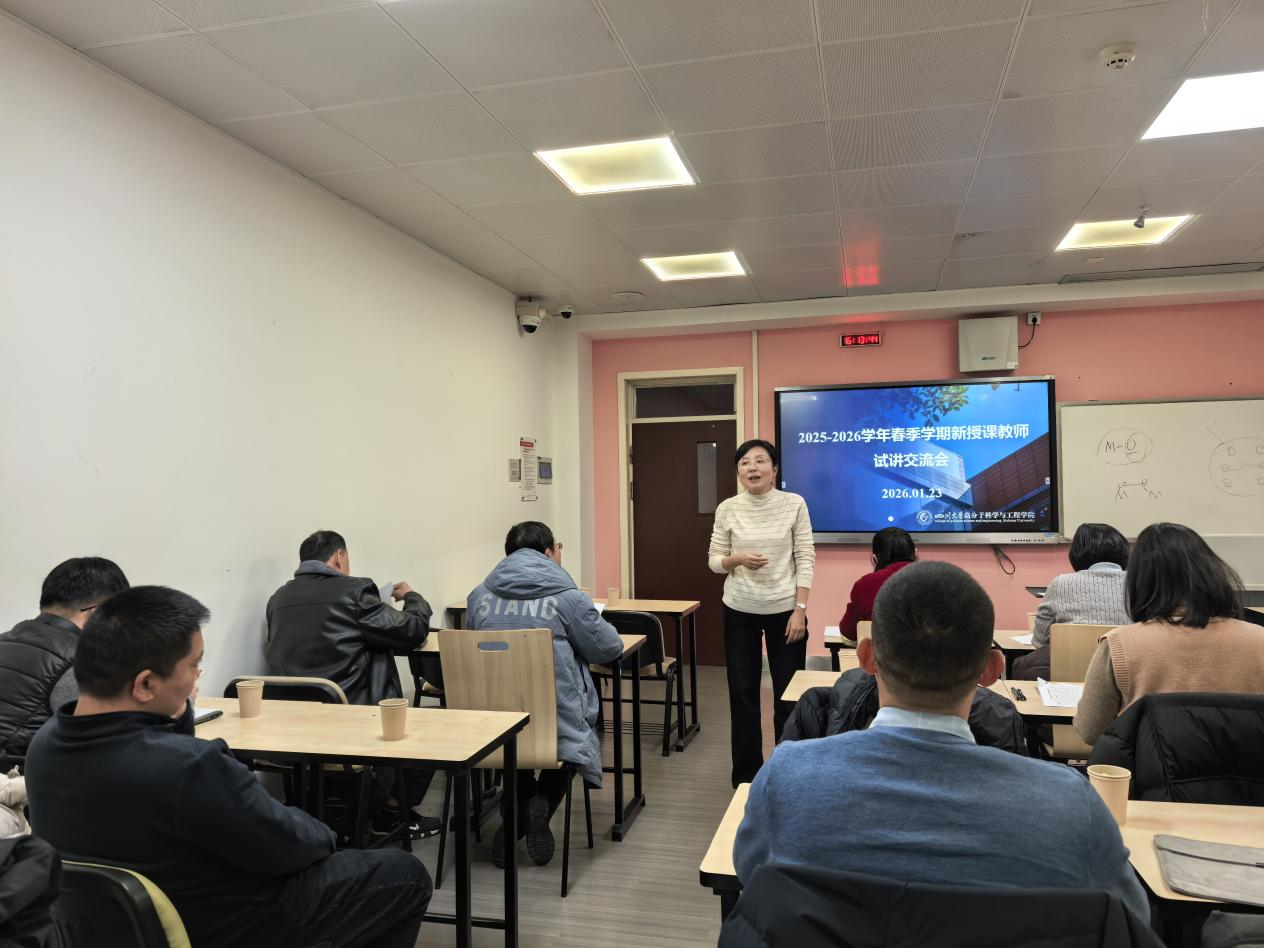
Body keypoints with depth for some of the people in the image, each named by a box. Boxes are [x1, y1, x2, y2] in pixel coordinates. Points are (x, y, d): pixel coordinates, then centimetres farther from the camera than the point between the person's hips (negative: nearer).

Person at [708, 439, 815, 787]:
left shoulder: (794, 504, -5)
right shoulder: (727, 509, -1)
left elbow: (806, 560, -5)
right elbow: (714, 561, 2)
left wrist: (800, 610, -11)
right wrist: (738, 559, -19)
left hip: (784, 610, -1)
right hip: (739, 611, 1)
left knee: (789, 695, 5)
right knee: (743, 693, 7)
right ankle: (746, 772, 23)